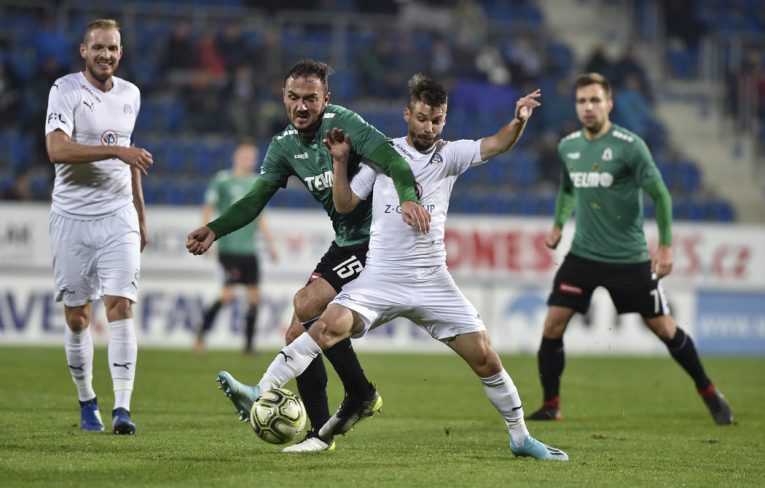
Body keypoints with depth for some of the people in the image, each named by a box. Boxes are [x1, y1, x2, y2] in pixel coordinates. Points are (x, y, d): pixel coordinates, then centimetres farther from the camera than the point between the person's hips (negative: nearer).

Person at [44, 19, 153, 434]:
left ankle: (122, 409, -15)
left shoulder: (130, 95, 10)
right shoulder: (65, 90, -7)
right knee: (77, 318, 3)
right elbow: (57, 149, -23)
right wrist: (116, 150, -30)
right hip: (72, 217, -2)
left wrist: (141, 217, 25)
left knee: (120, 307, -11)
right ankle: (87, 403, 21)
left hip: (118, 216, 2)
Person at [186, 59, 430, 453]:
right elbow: (256, 199, 3)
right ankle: (320, 433, 7)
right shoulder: (284, 146, 6)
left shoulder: (343, 124, -16)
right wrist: (214, 230, -13)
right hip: (344, 243, 8)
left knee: (306, 304, -23)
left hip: (377, 240, -8)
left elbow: (391, 159, -28)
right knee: (299, 334, 0)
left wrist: (407, 197, -47)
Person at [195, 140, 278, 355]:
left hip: (249, 248, 6)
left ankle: (249, 343, 7)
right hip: (229, 247, -6)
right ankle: (201, 331, 5)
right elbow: (208, 209, -2)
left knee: (254, 295, 0)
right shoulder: (223, 180, -3)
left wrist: (270, 243, 17)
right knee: (229, 293, -12)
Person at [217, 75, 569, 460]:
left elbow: (496, 144, -11)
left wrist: (518, 122, -30)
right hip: (380, 278, -1)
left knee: (485, 358, -3)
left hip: (431, 280, 1)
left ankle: (520, 438, 14)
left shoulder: (450, 154, 6)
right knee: (329, 326, -26)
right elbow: (344, 204, 7)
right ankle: (260, 394, -26)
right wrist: (340, 161, -6)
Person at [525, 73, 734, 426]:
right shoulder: (568, 147, 4)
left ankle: (709, 393, 23)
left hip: (630, 259, -4)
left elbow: (660, 194, -8)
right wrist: (558, 225, 14)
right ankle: (550, 406, 6)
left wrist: (665, 246, -11)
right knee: (552, 326, -7)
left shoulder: (629, 145, -13)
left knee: (663, 328, 4)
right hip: (583, 254, 4)